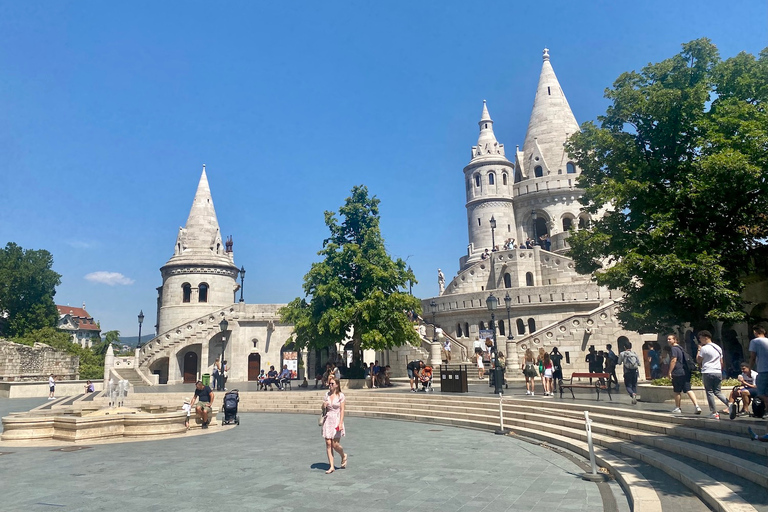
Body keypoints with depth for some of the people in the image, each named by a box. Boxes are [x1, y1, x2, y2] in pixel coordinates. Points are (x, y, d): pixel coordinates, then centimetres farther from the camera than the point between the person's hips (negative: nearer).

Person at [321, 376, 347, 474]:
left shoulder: (341, 395, -5)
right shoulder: (327, 395, 8)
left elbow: (342, 410, -8)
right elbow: (323, 409, 15)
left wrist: (341, 423, -15)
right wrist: (324, 406, -9)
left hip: (337, 420, -4)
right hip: (327, 420, 4)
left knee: (335, 444, -5)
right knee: (328, 443, 0)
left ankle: (343, 456, 27)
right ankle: (331, 466, 7)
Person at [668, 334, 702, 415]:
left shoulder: (674, 348, -12)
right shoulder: (680, 348, 18)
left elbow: (673, 360, -20)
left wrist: (670, 372, -17)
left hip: (677, 374, -8)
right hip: (685, 373, 8)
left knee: (677, 391, 4)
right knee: (688, 390, 5)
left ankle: (677, 408, 13)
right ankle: (697, 406, -6)